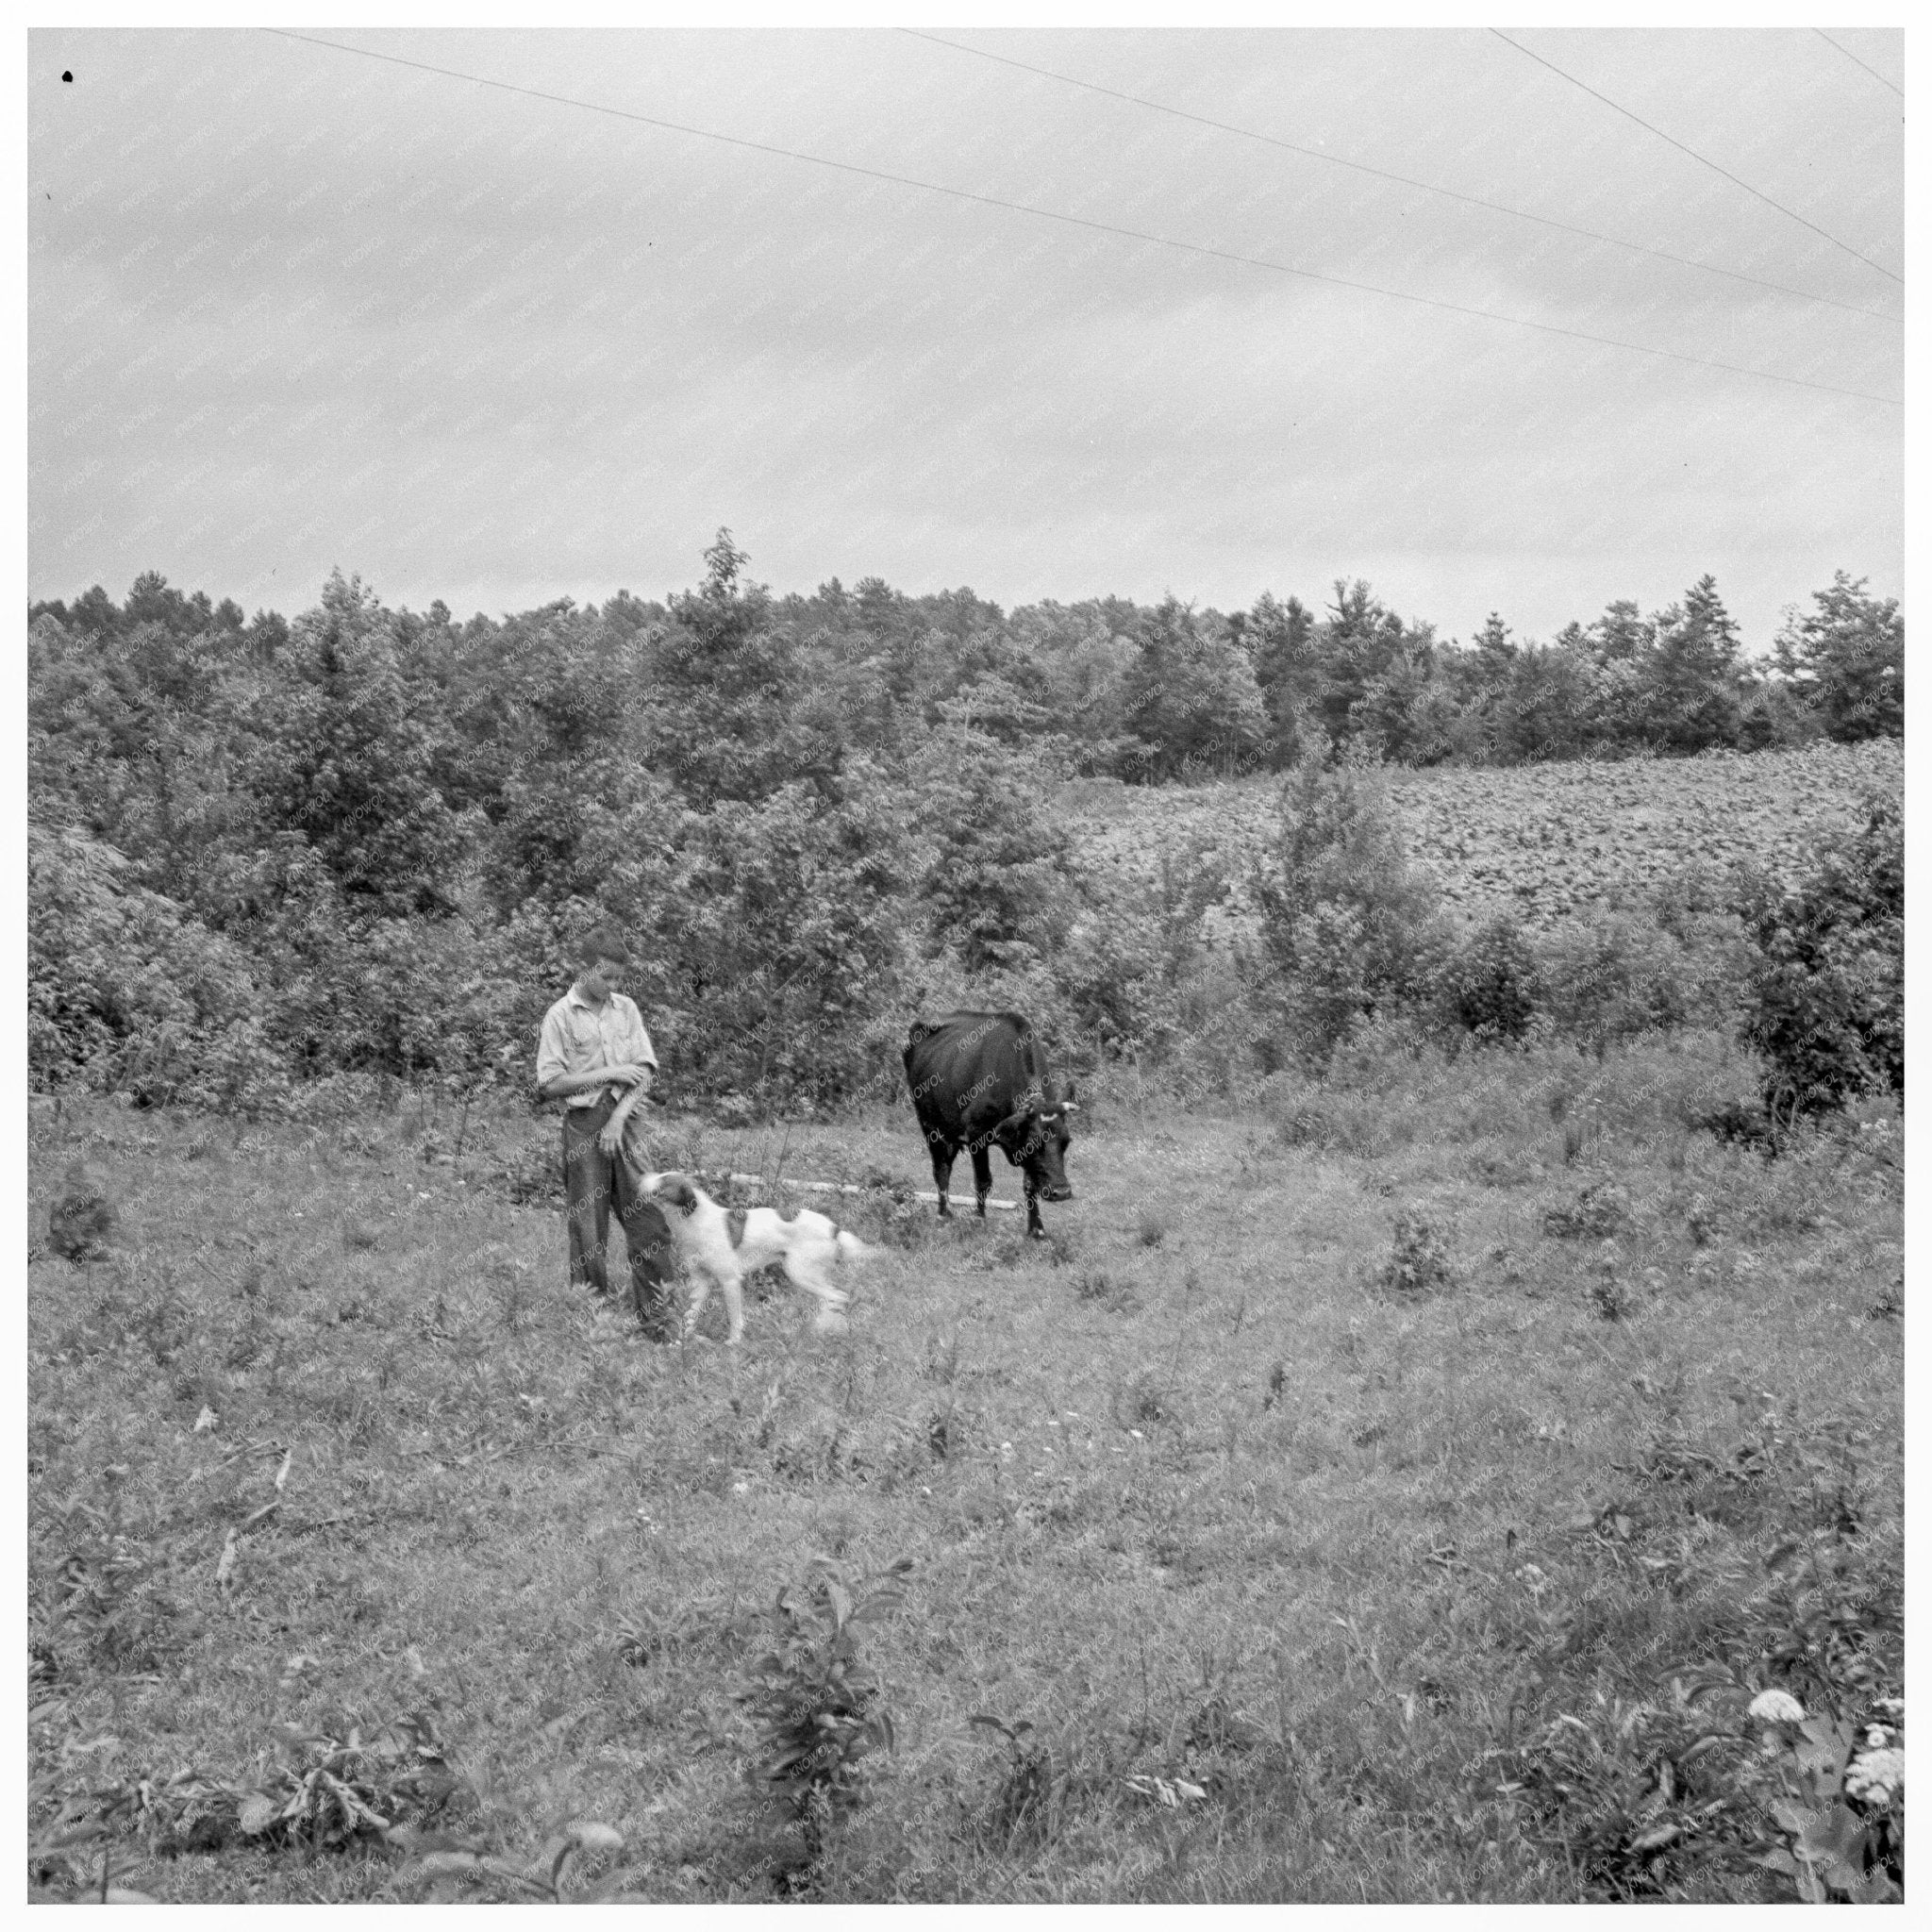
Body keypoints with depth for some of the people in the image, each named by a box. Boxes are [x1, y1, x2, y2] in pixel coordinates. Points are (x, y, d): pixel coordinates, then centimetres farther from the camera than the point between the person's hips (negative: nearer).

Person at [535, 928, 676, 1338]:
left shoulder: (626, 1009, 10)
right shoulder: (561, 1016, -2)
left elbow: (644, 1071, 7)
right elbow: (550, 1085, -6)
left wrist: (618, 1120, -7)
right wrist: (608, 1074, -12)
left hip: (627, 1122, 3)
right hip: (584, 1126, -3)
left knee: (650, 1223, -2)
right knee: (588, 1229, -1)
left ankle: (657, 1322, 2)